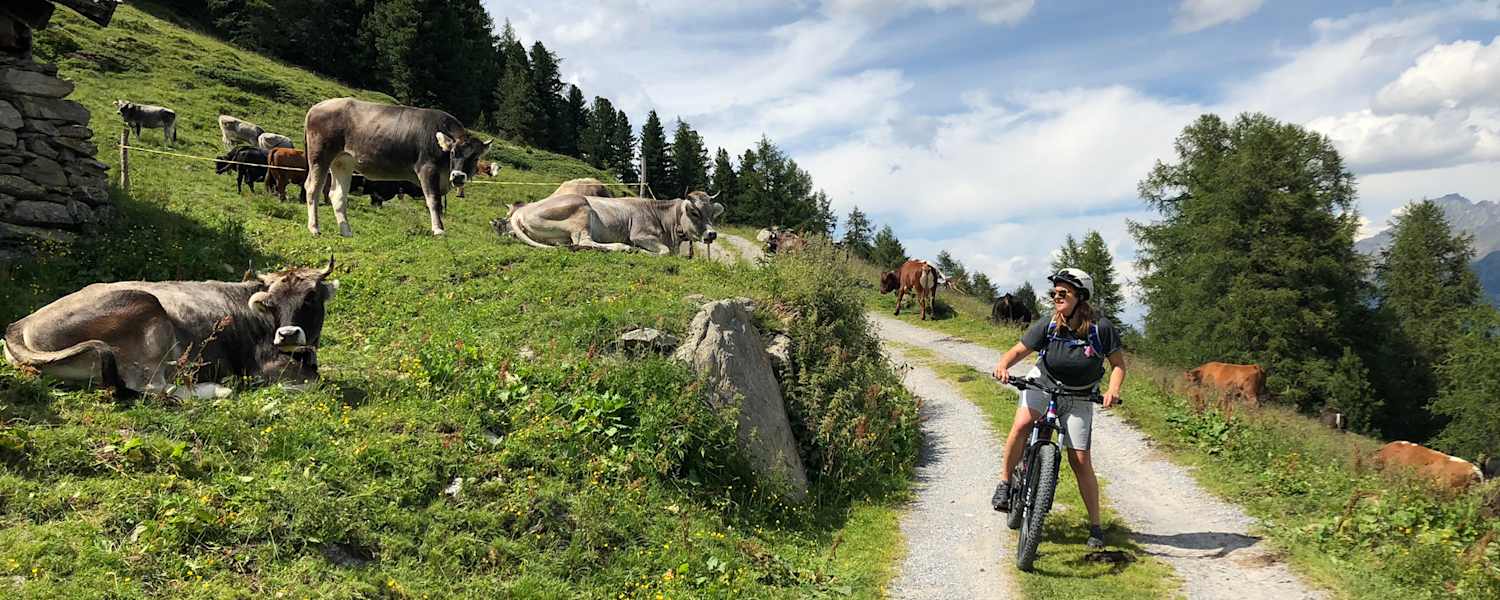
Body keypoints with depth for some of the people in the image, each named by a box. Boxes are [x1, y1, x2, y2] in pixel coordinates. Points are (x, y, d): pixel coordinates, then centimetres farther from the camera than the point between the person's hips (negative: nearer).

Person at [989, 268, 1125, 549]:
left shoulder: (1101, 327, -19)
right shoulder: (1047, 324, -17)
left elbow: (1119, 364, -9)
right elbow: (1019, 350, -13)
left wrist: (1113, 389, -27)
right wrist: (1003, 365, -34)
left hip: (1079, 398, 0)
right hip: (1043, 382, 1)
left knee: (1080, 461, -2)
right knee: (1021, 425, -30)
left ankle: (1095, 525, 13)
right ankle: (1004, 483, -10)